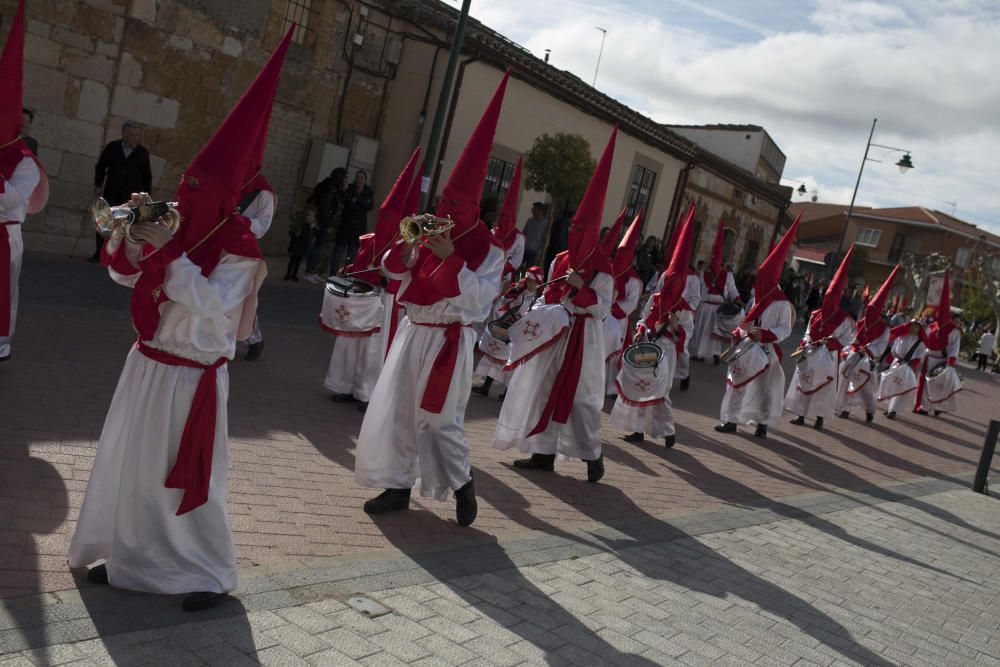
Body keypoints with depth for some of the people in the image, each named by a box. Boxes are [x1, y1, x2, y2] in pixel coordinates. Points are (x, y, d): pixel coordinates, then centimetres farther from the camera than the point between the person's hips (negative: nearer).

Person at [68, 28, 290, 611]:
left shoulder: (239, 248, -15)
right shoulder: (180, 231, 4)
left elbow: (212, 304, -26)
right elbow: (125, 274, 11)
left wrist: (168, 253, -27)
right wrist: (128, 231, -6)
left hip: (191, 377, -7)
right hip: (147, 365, 8)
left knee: (187, 476, -1)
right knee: (131, 464, 15)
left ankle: (212, 575, 14)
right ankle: (128, 556, 31)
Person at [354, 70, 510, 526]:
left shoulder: (487, 250, -9)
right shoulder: (432, 235, 5)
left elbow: (477, 298, -21)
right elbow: (391, 270, 8)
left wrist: (449, 259, -27)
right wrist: (407, 245, -12)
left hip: (447, 341, -6)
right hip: (412, 334, 6)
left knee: (440, 419, -2)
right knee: (397, 411, 8)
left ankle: (463, 484, 21)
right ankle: (399, 487, 21)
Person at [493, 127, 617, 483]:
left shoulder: (602, 268, -9)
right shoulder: (560, 260, 8)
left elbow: (602, 308, -14)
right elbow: (548, 297, 14)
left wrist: (581, 288, -24)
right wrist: (537, 318, -2)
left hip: (583, 336, -6)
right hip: (553, 332, 6)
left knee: (581, 396, -4)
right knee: (544, 389, 7)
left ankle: (593, 455, 10)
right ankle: (544, 452, 15)